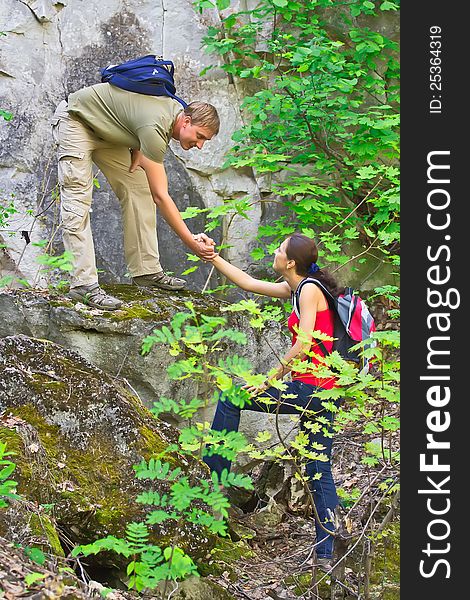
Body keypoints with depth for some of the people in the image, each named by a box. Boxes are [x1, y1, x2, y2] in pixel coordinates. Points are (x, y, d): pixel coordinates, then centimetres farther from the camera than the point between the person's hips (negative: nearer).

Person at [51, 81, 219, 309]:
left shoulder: (176, 109, -8)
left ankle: (146, 270, 5)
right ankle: (83, 284, -22)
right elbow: (160, 196, -35)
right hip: (75, 120, -10)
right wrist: (191, 242, -34)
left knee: (139, 189, 2)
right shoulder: (155, 127, -36)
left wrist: (138, 153, -8)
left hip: (106, 129, 10)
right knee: (78, 201, -18)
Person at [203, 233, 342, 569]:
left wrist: (268, 381, -12)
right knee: (320, 472, 10)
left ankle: (214, 477, 9)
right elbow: (248, 283, 24)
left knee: (230, 399, 2)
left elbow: (303, 346, -19)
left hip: (310, 387, -10)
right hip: (328, 392, 10)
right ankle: (326, 554, 12)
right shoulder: (297, 288, 15)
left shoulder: (309, 290, -11)